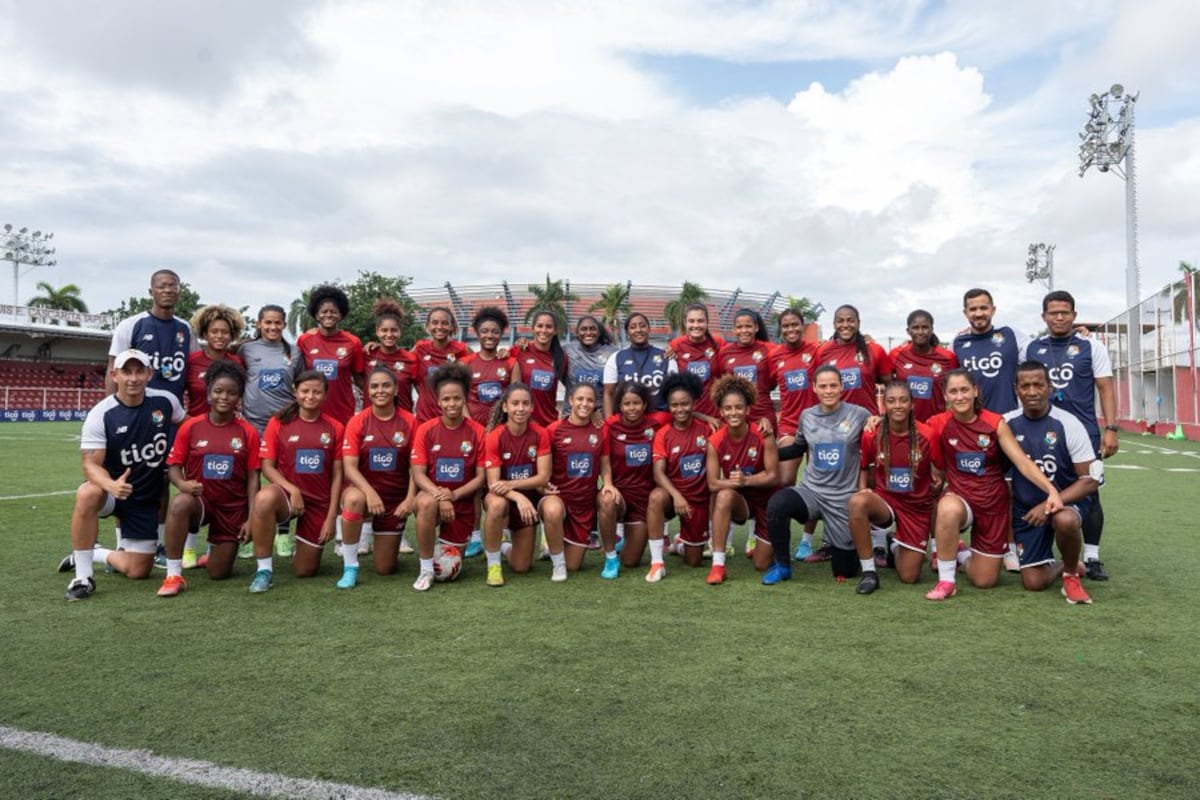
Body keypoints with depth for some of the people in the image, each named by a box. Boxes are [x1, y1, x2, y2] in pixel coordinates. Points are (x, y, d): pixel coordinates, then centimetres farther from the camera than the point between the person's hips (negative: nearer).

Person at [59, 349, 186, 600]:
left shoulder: (166, 401, -9)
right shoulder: (100, 414, -16)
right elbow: (91, 465, -20)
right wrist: (112, 485, -41)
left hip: (147, 499, 3)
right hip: (111, 490, -2)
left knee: (138, 571, 0)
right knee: (87, 494, -40)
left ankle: (94, 554, 32)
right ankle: (83, 575, -23)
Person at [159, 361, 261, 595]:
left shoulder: (248, 432, -4)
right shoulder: (190, 426, -4)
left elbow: (252, 478, -3)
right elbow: (173, 466, 0)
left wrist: (251, 518, -7)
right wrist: (183, 484, -23)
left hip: (233, 508, 1)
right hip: (200, 500, -1)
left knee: (219, 573, 4)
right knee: (179, 504, -38)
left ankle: (215, 548, 43)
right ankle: (173, 575, -23)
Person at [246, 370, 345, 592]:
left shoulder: (335, 428, -2)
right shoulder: (279, 423, -4)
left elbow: (337, 475, 0)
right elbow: (267, 466, -4)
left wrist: (331, 516, -5)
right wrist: (292, 489, -20)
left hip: (320, 502, 1)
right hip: (287, 493, -1)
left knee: (305, 570, 3)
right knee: (265, 498, -39)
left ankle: (313, 545, 41)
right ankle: (264, 570, -21)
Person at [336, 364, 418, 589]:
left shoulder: (409, 422, -8)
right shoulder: (357, 422, -9)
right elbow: (349, 467, -14)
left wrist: (410, 498, -17)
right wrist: (369, 492, -30)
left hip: (396, 498, 1)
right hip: (364, 490, -1)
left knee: (385, 568, 4)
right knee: (354, 498, -40)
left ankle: (384, 538, 41)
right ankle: (350, 567, -20)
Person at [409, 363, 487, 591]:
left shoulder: (477, 432, -10)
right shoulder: (425, 429, -9)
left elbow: (480, 477, -7)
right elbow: (418, 473, -10)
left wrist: (453, 495, -21)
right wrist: (440, 495, -26)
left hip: (462, 501, 1)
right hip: (432, 494, -1)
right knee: (427, 503, -39)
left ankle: (448, 544, 47)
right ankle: (426, 570, -20)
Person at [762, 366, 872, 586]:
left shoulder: (859, 415, -7)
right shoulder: (807, 416, 3)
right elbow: (797, 449, 17)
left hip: (844, 497, -2)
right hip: (811, 490, 2)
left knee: (844, 572, 5)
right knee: (777, 504, -33)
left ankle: (839, 546, 43)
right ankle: (782, 565, -11)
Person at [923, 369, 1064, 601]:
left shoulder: (995, 423, -10)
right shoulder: (939, 424, -9)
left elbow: (1023, 462, -15)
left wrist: (1052, 490, -27)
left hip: (994, 502, 1)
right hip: (959, 495, -1)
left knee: (984, 580, 3)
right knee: (948, 510, -42)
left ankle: (964, 555, 42)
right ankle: (945, 581, -19)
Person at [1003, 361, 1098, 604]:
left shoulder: (1068, 424, -14)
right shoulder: (1007, 424, -7)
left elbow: (1090, 480, -14)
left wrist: (1050, 504, -25)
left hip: (1066, 501, -2)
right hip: (1026, 508, 2)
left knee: (1064, 520, -39)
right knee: (1034, 582, -4)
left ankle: (1071, 574, -8)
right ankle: (1060, 565, 34)